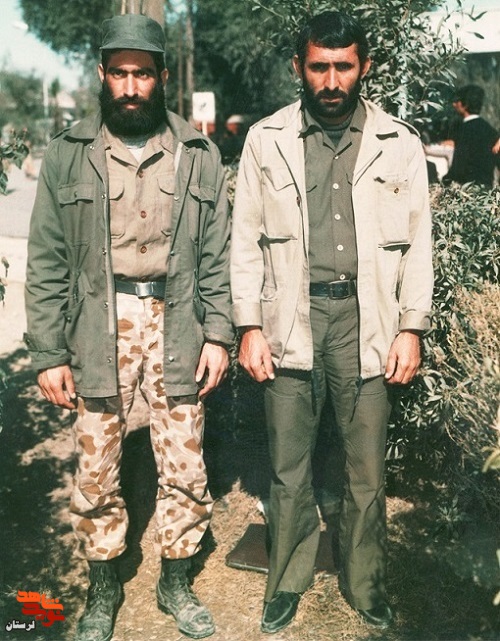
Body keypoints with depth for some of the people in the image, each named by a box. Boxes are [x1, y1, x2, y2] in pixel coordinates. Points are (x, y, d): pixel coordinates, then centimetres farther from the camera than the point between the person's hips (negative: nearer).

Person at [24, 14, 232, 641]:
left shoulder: (198, 154, 4)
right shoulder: (68, 154, 1)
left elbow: (216, 255, 6)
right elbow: (47, 261, 0)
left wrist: (218, 334, -2)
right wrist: (48, 353, -4)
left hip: (176, 326, 1)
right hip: (97, 330, 0)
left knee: (184, 470, 8)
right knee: (96, 472, 10)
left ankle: (176, 582, 31)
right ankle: (103, 589, 32)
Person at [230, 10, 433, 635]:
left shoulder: (399, 143, 4)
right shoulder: (265, 139, 3)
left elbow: (417, 244, 6)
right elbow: (246, 240, 4)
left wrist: (411, 330, 0)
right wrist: (249, 327, -1)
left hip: (367, 322, 0)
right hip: (290, 319, 0)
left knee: (367, 468, 9)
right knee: (288, 467, 10)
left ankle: (365, 583, 30)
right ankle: (287, 581, 30)